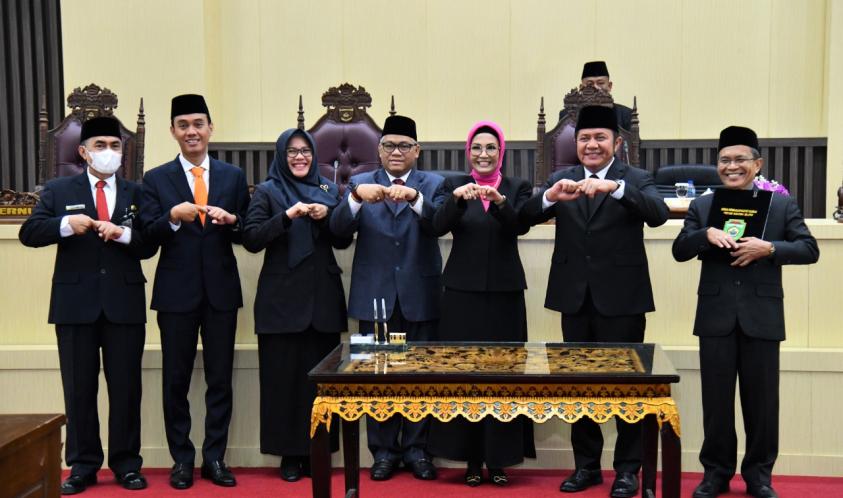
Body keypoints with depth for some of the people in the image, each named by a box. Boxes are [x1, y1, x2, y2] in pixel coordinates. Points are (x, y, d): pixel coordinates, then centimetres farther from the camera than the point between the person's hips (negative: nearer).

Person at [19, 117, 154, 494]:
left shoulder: (137, 193, 8)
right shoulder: (58, 190, 7)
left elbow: (149, 246, 2)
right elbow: (29, 234, -2)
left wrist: (123, 232, -17)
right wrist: (66, 223, -19)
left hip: (125, 303, 0)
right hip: (75, 303, 0)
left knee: (126, 386, 5)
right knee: (78, 388, 6)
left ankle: (126, 463, 16)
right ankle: (82, 465, 17)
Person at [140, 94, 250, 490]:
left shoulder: (233, 176, 7)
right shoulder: (156, 179, 3)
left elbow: (247, 235, 6)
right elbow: (148, 236, -5)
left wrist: (232, 219, -15)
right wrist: (172, 216, -23)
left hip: (222, 290, 1)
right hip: (177, 292, -1)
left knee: (220, 379, 7)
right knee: (176, 380, 7)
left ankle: (214, 458, 18)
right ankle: (182, 460, 19)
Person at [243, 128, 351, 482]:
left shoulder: (328, 190, 12)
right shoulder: (267, 192, 3)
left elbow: (343, 242, 9)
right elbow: (251, 239, -8)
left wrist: (327, 216, -9)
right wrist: (287, 216, -19)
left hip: (323, 298, 3)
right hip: (283, 300, -2)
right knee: (284, 375, 0)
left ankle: (316, 451, 14)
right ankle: (289, 454, 10)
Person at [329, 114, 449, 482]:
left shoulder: (433, 184, 4)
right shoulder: (360, 183, 5)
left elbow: (440, 224, -15)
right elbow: (338, 228, -10)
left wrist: (414, 197, -33)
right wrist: (357, 197, -29)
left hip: (419, 295, 0)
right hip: (375, 295, 0)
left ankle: (416, 449, 19)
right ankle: (384, 450, 18)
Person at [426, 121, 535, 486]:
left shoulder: (517, 187, 5)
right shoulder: (454, 185, 5)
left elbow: (521, 225, -14)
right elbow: (439, 226, -13)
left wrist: (499, 201, -33)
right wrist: (458, 198, -31)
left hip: (504, 291, 0)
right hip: (463, 291, 0)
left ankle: (499, 457, 12)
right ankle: (471, 458, 13)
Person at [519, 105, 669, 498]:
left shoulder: (636, 179, 0)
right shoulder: (561, 178, 8)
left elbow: (658, 214, -19)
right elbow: (525, 217, -5)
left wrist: (614, 187, -33)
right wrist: (550, 196, -26)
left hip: (621, 298, -3)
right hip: (575, 298, 3)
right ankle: (586, 464, 23)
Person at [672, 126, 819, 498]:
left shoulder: (781, 203, 4)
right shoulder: (701, 206, 7)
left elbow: (810, 249, -2)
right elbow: (679, 251, 0)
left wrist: (768, 248, -18)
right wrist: (706, 235, -19)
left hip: (761, 316, -1)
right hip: (716, 317, 1)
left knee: (761, 400, 8)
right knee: (716, 399, 8)